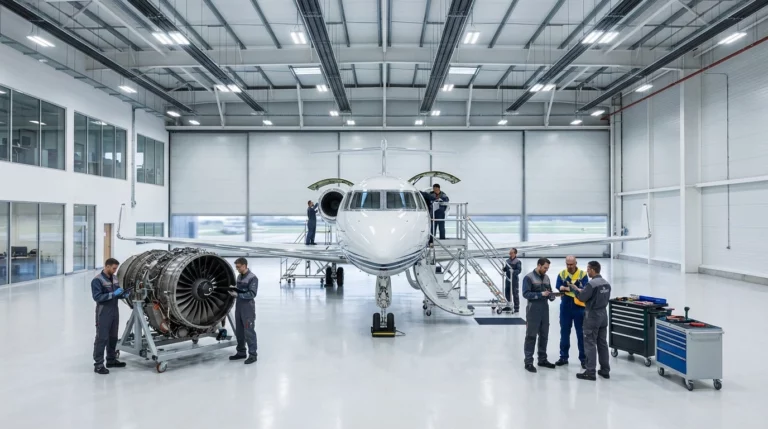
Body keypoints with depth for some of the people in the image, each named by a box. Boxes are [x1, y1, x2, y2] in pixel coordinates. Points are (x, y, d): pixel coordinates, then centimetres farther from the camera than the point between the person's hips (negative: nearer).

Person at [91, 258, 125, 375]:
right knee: (102, 338, -5)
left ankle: (111, 360, 26)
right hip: (104, 313, -7)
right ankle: (98, 364, 1)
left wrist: (122, 294, -1)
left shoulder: (115, 278, 9)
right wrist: (113, 294, -25)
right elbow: (97, 297, -20)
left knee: (113, 337, 15)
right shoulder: (97, 280, -14)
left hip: (114, 311, 8)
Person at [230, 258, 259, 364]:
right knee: (239, 332, 14)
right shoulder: (239, 277, 12)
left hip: (248, 308, -8)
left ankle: (252, 355, 4)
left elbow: (252, 294, -18)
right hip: (238, 307, 8)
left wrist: (238, 294, -21)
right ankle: (241, 352, 26)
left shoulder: (252, 278, -12)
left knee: (249, 332, -4)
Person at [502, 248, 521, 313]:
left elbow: (519, 270, -17)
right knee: (507, 293, 13)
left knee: (515, 294, -1)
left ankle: (517, 308, 7)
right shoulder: (507, 261, 12)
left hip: (514, 280, -6)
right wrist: (503, 268, -2)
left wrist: (513, 271, -33)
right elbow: (505, 269, 20)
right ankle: (508, 306, 26)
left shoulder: (518, 261, -8)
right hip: (507, 279, 6)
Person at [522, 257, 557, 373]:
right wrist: (540, 294, -23)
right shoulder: (529, 277, -9)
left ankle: (542, 359, 27)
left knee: (544, 336, 14)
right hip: (533, 311, -7)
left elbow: (550, 292, 14)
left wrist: (552, 296, -9)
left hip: (545, 310, 7)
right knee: (531, 336, -2)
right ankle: (528, 362, 3)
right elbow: (525, 294, -16)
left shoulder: (546, 278, 12)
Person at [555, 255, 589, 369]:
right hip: (565, 307, 2)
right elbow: (558, 287, -11)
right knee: (564, 333, 10)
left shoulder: (582, 274, -5)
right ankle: (563, 357, 20)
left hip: (579, 307, -2)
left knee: (581, 333, 5)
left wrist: (566, 288, -27)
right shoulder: (562, 274, 2)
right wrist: (575, 288, -25)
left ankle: (583, 358, 15)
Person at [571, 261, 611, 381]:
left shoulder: (591, 284, -19)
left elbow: (582, 298, -16)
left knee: (590, 344, -3)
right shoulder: (607, 283, 7)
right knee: (603, 343, 13)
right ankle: (605, 370, 19)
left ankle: (590, 372, -1)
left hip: (592, 316, -8)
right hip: (603, 315, 8)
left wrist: (576, 290, 3)